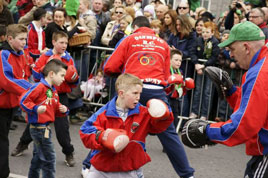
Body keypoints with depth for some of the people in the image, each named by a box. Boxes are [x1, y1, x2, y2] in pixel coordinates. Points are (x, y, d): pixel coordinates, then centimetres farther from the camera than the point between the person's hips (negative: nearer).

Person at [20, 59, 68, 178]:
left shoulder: (54, 92, 12)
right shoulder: (39, 87, -15)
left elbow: (55, 110, 22)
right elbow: (23, 101, -18)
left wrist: (63, 110, 3)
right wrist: (36, 108, -29)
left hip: (44, 128, 9)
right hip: (39, 127, -9)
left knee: (38, 158, 20)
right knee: (49, 158, -4)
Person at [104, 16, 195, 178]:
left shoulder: (129, 40, 10)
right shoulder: (163, 43, 18)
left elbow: (110, 68, 5)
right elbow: (167, 74, 16)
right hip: (156, 90, 1)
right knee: (168, 133, 8)